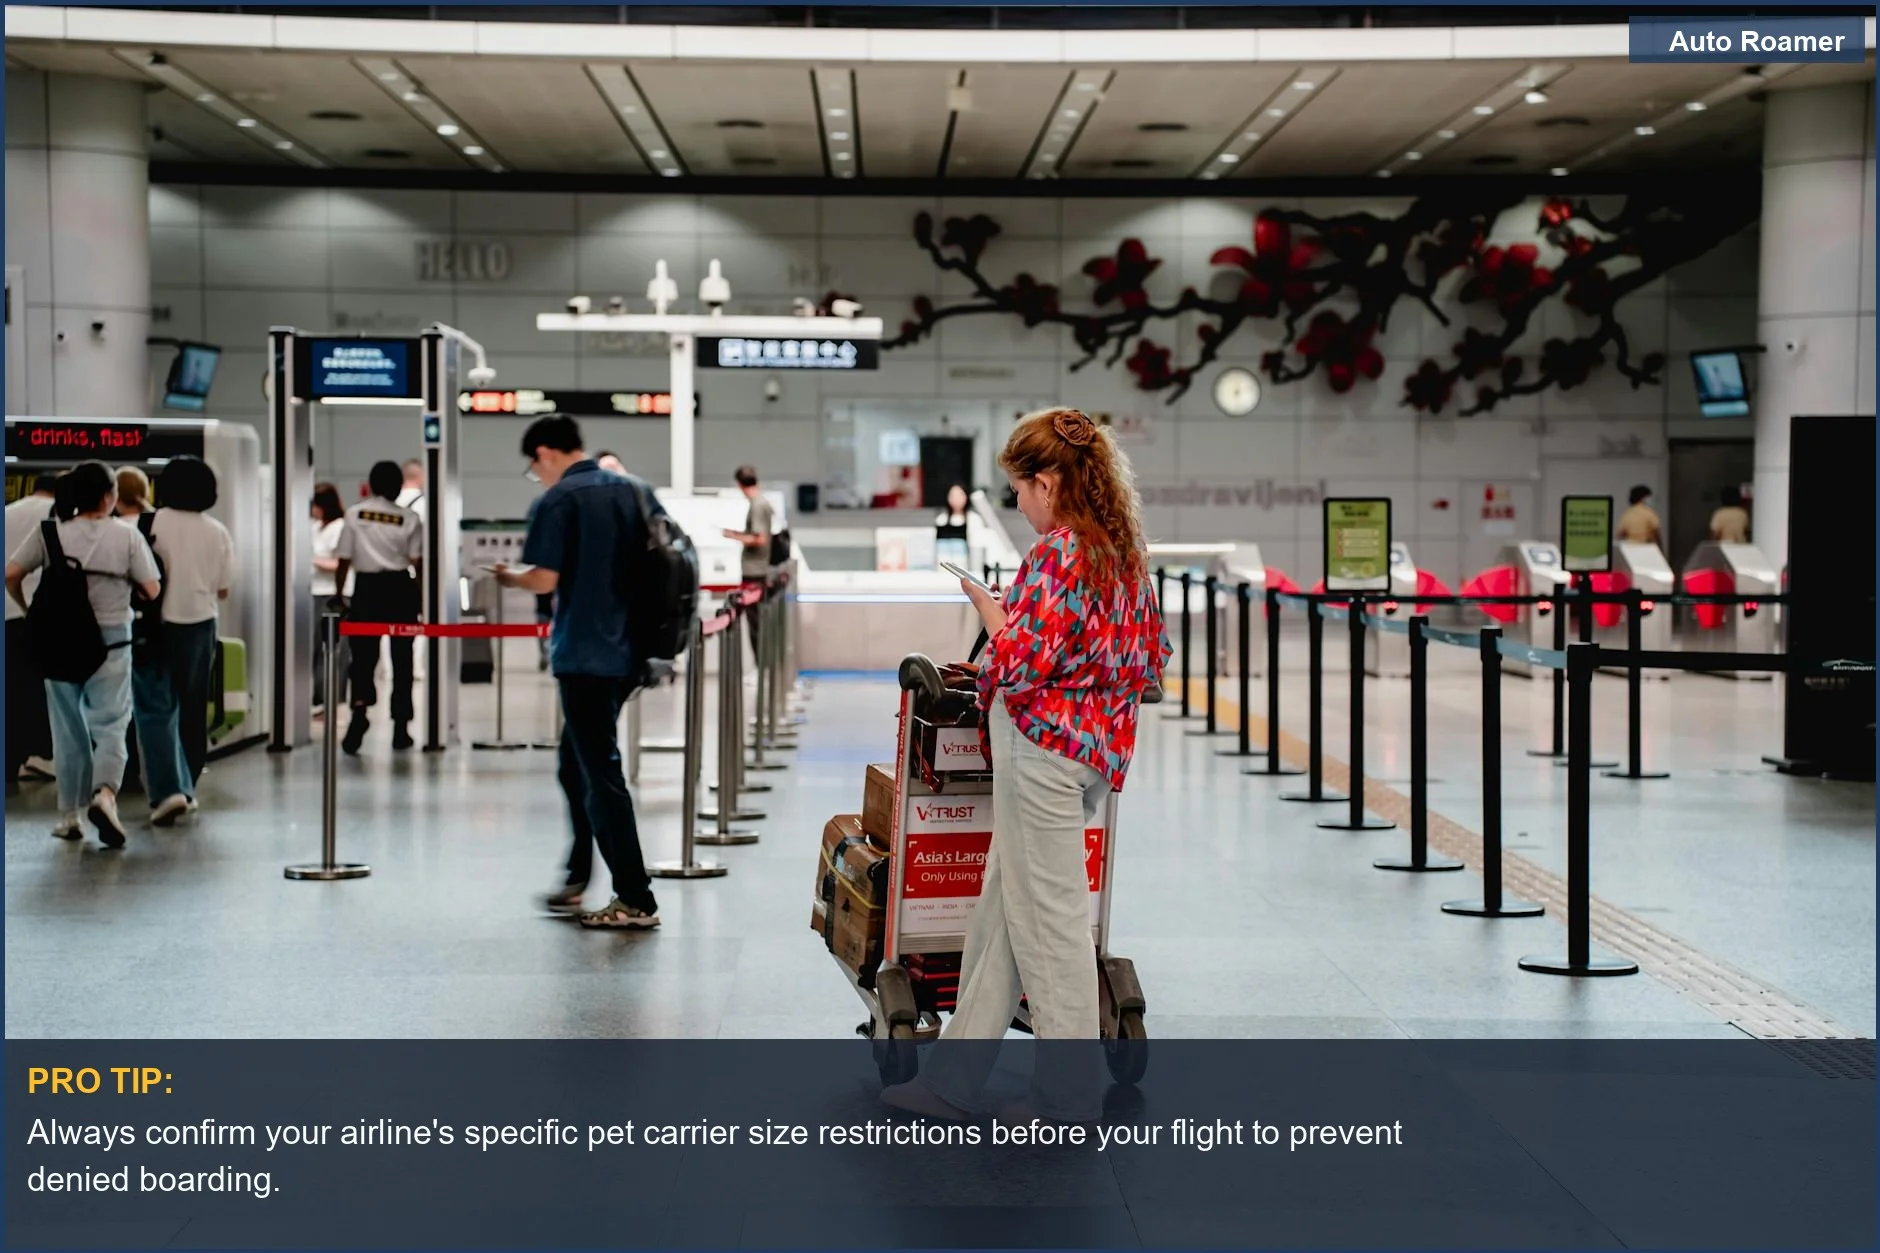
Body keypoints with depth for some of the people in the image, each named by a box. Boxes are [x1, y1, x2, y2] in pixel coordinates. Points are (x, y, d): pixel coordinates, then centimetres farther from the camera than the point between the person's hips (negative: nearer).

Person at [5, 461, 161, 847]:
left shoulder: (50, 533, -1)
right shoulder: (126, 535, -5)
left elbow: (10, 574, -7)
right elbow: (152, 591, -6)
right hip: (110, 641, -2)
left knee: (68, 728, 13)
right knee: (110, 725, 3)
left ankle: (69, 815, 18)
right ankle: (105, 793, -22)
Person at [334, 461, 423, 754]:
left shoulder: (355, 514, 0)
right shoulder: (409, 519, -1)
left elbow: (344, 561, -1)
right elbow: (418, 563, -3)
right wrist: (421, 598, 6)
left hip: (366, 588, 0)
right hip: (399, 589, 0)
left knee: (363, 655, 4)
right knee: (402, 658, 9)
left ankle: (360, 708, -22)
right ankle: (400, 726, 13)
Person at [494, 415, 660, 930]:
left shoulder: (556, 502, -10)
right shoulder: (636, 491, 10)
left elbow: (544, 580, -16)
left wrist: (507, 576, 4)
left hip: (583, 656, -7)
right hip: (630, 651, 7)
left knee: (600, 775, -2)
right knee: (578, 765, 19)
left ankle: (636, 901, -1)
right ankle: (577, 880, 24)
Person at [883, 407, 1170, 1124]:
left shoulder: (1057, 553, -17)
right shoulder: (1126, 549, 11)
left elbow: (1023, 663, -21)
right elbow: (1150, 661, 15)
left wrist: (984, 603, -6)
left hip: (1044, 742, -10)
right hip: (1099, 745, 10)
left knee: (1050, 916, 0)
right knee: (998, 914, 13)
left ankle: (1067, 1100, 9)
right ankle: (952, 1080, 19)